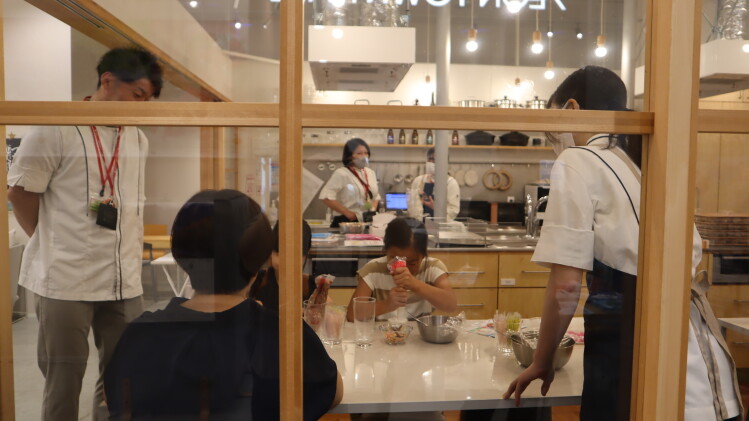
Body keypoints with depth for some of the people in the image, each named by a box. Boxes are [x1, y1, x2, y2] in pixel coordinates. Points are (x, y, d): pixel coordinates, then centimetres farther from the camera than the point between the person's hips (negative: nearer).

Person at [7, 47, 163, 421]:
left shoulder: (138, 140, 10)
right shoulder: (55, 130, -8)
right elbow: (20, 192, -3)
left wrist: (132, 256, 12)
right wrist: (52, 244, 3)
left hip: (125, 282, 5)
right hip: (66, 281, -5)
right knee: (63, 378, 7)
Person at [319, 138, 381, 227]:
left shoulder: (371, 173, 12)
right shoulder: (341, 174, -10)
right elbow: (326, 197, -17)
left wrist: (373, 209, 5)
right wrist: (347, 213, -16)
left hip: (367, 222, 6)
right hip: (345, 222, -6)